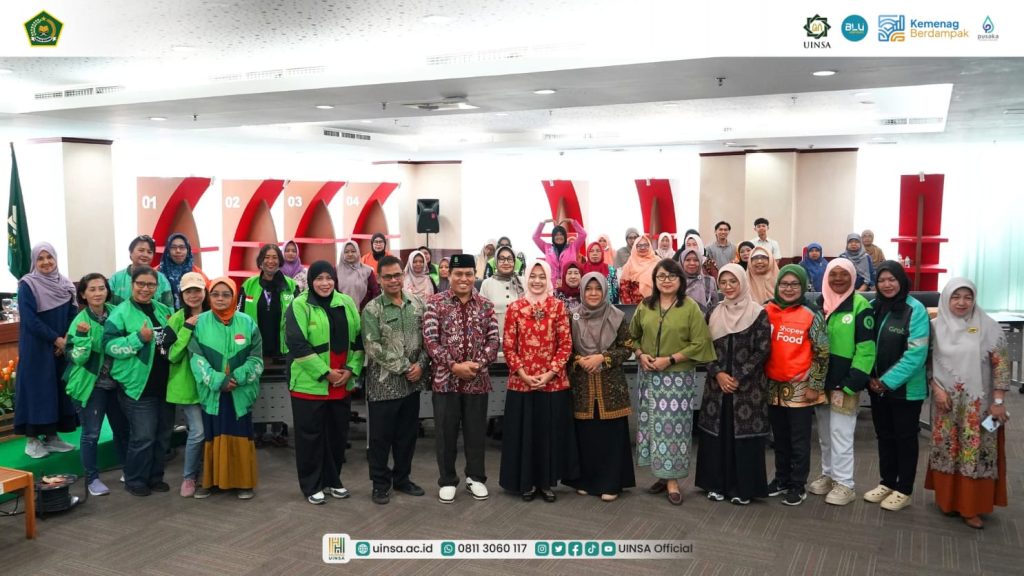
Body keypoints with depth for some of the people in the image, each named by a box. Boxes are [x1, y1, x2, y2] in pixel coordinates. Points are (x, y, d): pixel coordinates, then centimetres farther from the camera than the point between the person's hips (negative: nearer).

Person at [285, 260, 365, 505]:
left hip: (342, 384, 5)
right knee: (310, 435, 4)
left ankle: (332, 480, 28)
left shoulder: (346, 303, 7)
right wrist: (325, 373, -16)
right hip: (310, 384, -5)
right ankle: (312, 486, 17)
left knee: (338, 434, 13)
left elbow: (358, 339, 10)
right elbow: (297, 345, -15)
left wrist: (351, 369, -3)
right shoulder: (299, 305, -9)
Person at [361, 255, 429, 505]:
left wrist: (421, 365, -8)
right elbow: (373, 348, -14)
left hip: (412, 382, 4)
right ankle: (380, 483, 20)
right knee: (381, 436, 6)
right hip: (383, 383, -4)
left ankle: (402, 478, 29)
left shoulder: (418, 304, 5)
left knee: (408, 433, 14)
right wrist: (404, 367, -15)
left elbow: (427, 338, 8)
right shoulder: (372, 309, -8)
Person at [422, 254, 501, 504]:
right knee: (446, 433, 8)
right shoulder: (435, 303, -3)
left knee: (476, 432, 11)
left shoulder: (486, 305, 5)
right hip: (445, 379, -2)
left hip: (477, 380, 2)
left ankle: (476, 477, 29)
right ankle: (447, 481, 23)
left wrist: (477, 364, -13)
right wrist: (454, 365, -16)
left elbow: (494, 340, 1)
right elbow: (430, 340, -9)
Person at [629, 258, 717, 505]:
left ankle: (672, 479, 6)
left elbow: (700, 343, -10)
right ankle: (663, 474, 19)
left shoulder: (690, 307, -6)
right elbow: (633, 335, 14)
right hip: (649, 375, 4)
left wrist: (670, 359, -15)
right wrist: (640, 355, -5)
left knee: (673, 424, -3)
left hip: (679, 376, -4)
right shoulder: (645, 306, 6)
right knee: (653, 424, 7)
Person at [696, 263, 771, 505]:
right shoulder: (714, 314, 8)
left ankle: (743, 487, 11)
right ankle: (717, 484, 17)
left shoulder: (758, 313, -4)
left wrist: (738, 377, -13)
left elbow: (763, 351, -8)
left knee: (744, 433, -1)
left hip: (748, 385, -4)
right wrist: (718, 374, -9)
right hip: (717, 384, 4)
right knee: (716, 432, 6)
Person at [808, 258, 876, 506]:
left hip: (844, 383, -6)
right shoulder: (818, 304, 8)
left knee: (841, 434, -1)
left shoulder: (860, 306, -9)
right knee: (824, 433, 15)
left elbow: (866, 348, -13)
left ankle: (844, 484, 11)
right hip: (820, 381, 6)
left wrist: (851, 383, -17)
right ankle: (828, 475, 29)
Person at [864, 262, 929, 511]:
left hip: (905, 388, -5)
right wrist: (870, 377, -5)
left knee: (905, 438, 8)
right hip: (877, 386, 5)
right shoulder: (872, 308, 3)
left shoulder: (915, 310, -14)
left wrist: (889, 381, -17)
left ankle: (904, 490, 20)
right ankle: (887, 483, 31)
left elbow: (916, 353, -18)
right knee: (884, 435, 16)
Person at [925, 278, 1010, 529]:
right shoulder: (936, 327, 0)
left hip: (979, 404, -2)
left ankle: (972, 507, 13)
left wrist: (998, 401, -9)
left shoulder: (989, 327, -6)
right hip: (946, 403, 2)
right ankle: (948, 500, 23)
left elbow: (1001, 365, -6)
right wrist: (936, 389, -8)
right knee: (946, 451, 9)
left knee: (976, 453, 2)